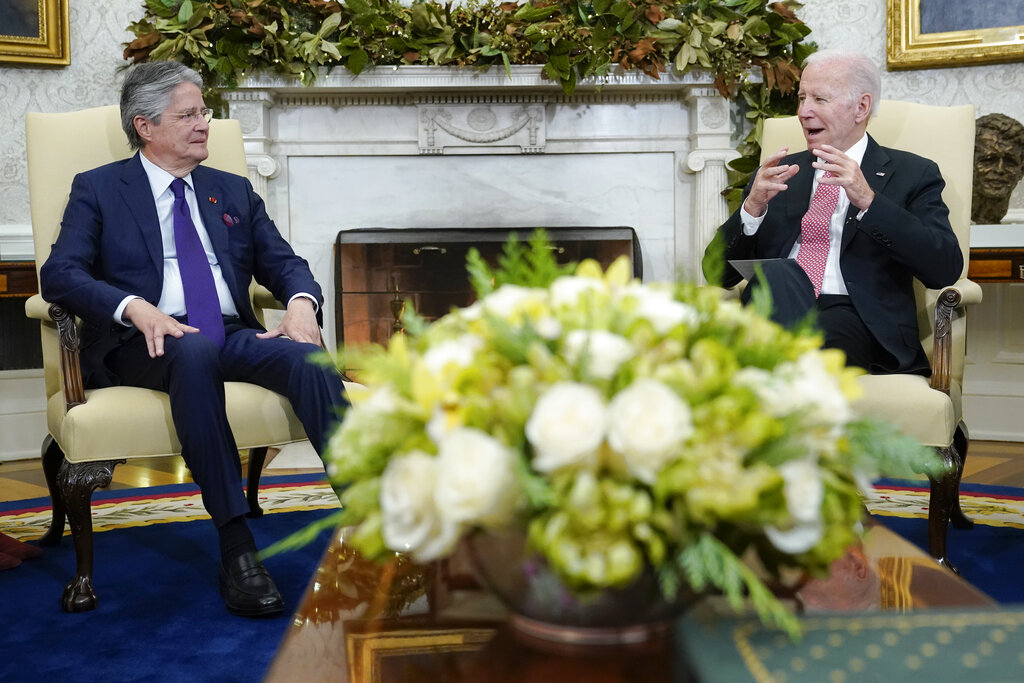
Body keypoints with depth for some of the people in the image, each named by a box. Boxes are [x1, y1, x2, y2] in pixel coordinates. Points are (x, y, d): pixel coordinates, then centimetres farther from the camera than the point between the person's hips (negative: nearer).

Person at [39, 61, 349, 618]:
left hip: (235, 337, 4)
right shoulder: (98, 190, 12)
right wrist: (136, 308, -21)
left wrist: (301, 301, -10)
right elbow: (60, 274, -2)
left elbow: (284, 262, 15)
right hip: (151, 343, -3)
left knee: (310, 360, -30)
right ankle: (236, 548, -40)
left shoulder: (233, 192, 24)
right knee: (196, 353, -39)